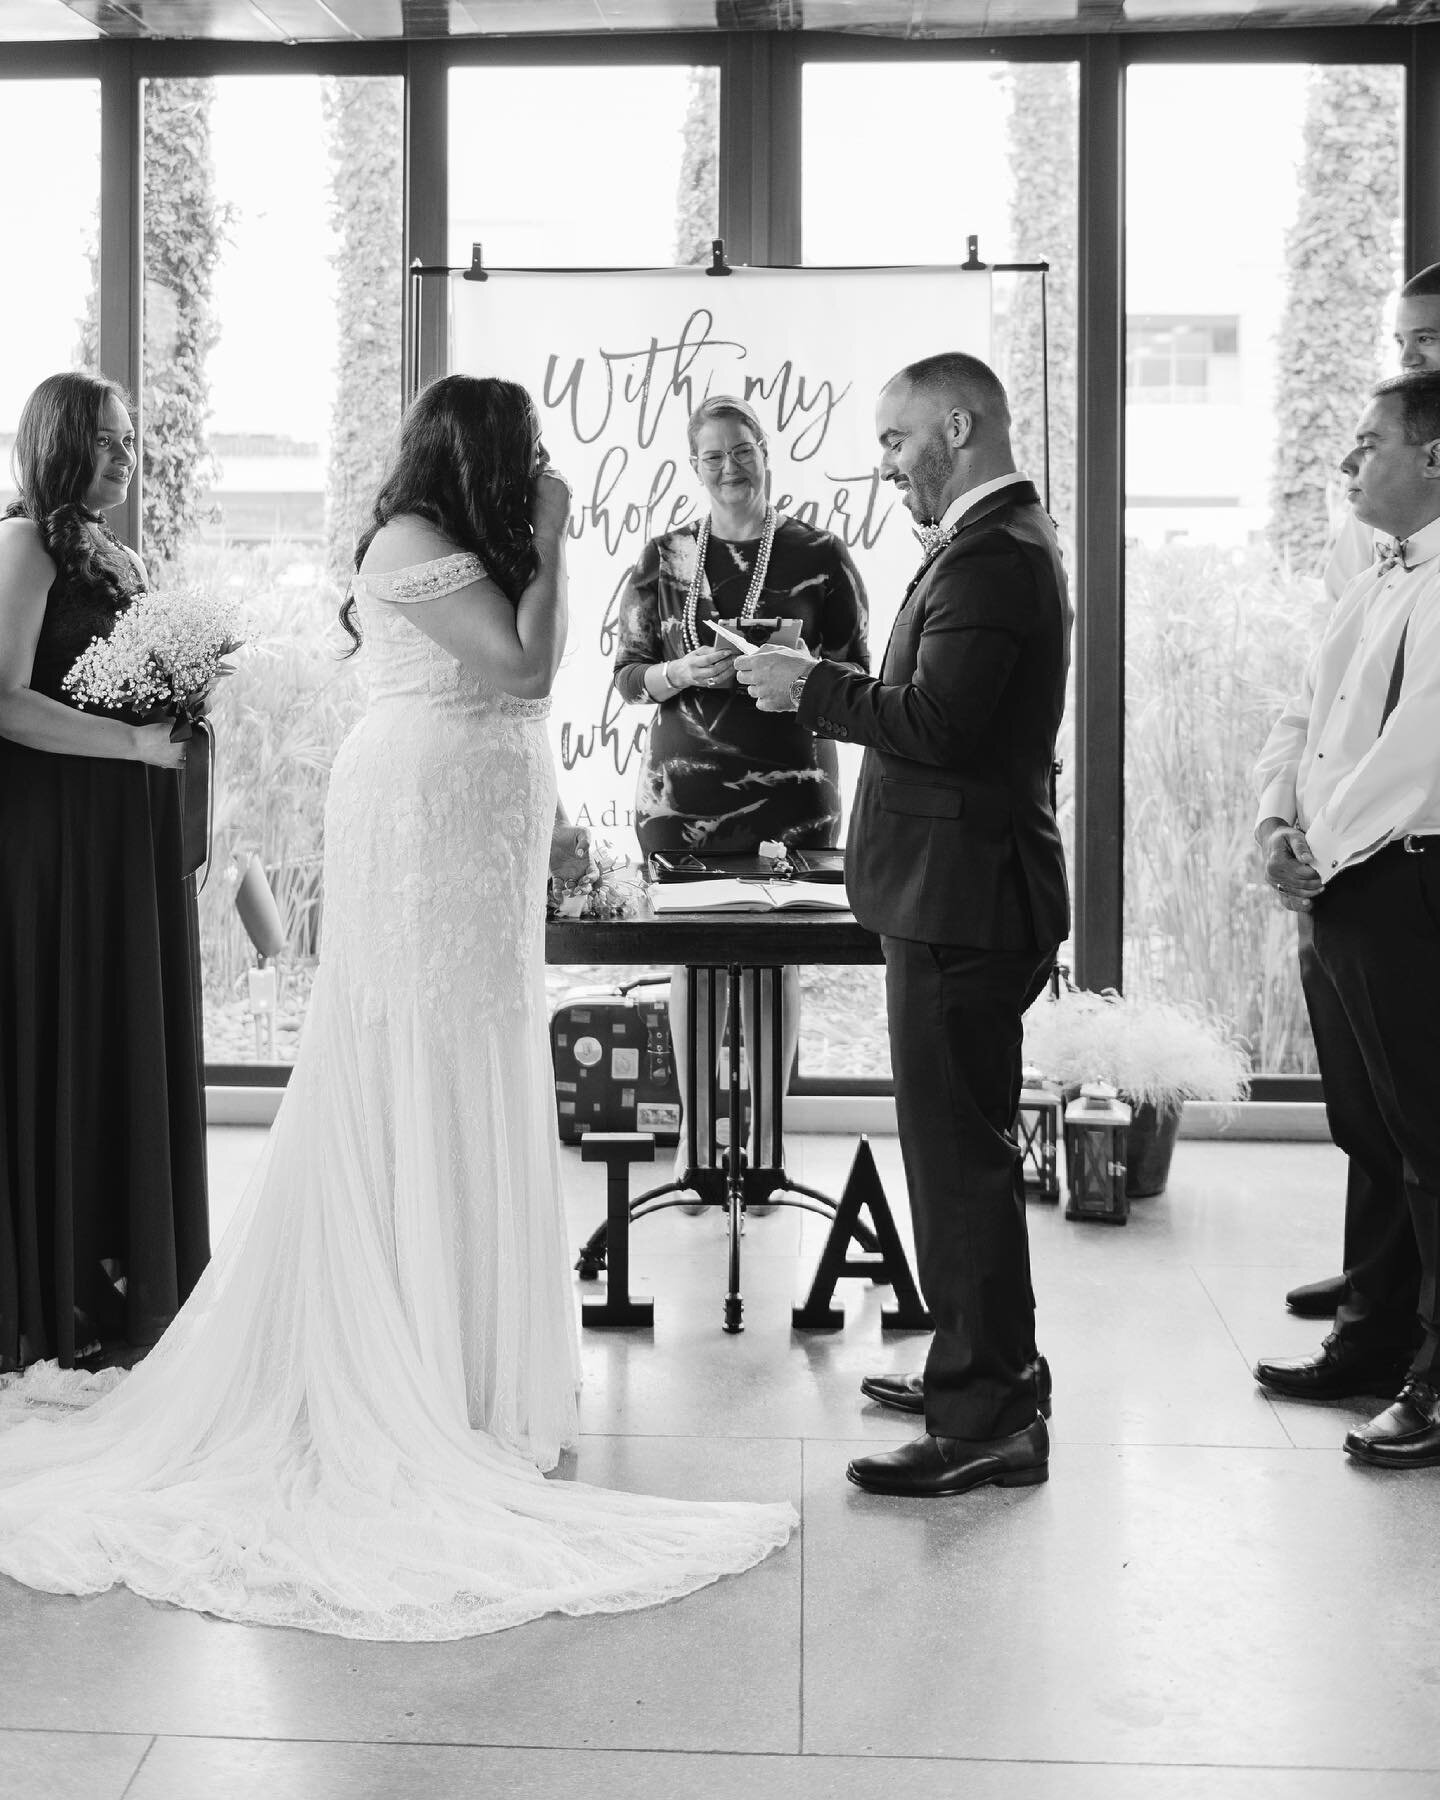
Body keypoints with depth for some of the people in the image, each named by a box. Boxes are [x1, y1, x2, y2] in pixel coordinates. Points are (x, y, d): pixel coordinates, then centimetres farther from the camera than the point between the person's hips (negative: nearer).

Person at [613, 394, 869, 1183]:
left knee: (774, 961, 4)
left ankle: (766, 1140, 16)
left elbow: (857, 674, 4)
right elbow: (628, 675, 7)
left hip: (788, 791, -1)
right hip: (682, 788, 1)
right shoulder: (662, 558, 7)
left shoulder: (819, 556, 3)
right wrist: (687, 671, -13)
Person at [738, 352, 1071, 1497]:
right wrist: (820, 683, 10)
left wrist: (811, 687, -15)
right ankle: (984, 1368, 33)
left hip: (962, 895, -11)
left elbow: (937, 722, -26)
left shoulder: (992, 556, -18)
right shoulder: (1002, 541, 16)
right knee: (965, 1143, 20)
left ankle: (989, 1421, 2)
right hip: (965, 887, 11)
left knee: (960, 1150, -5)